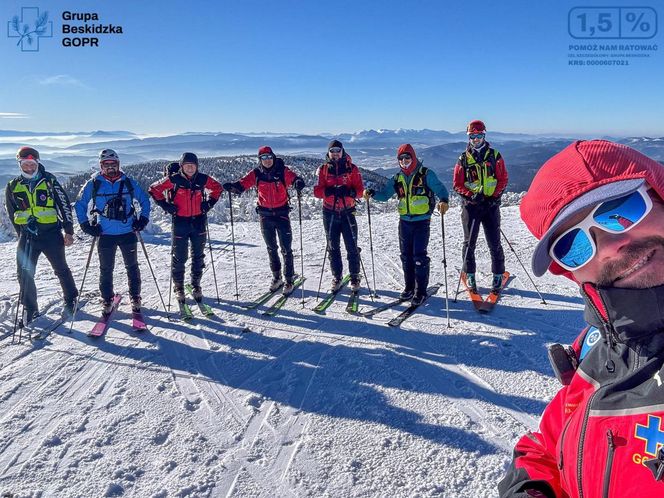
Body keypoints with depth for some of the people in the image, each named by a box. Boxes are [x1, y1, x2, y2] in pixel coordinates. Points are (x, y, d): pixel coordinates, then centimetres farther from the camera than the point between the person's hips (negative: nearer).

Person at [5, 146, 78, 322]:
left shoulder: (49, 181, -3)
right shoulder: (13, 187, 6)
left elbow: (65, 205, -2)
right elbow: (12, 212, 17)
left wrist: (69, 231, -6)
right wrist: (21, 234, 16)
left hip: (51, 233, -2)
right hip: (27, 236, 3)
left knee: (61, 269, 9)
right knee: (24, 273, -1)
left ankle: (70, 300, 28)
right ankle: (30, 308, 14)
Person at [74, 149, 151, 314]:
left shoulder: (129, 183, 0)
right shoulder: (93, 184, -2)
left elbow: (145, 200, 11)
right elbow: (80, 204, 8)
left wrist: (143, 219, 0)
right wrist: (86, 224, -1)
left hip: (128, 233, 0)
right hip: (105, 235, 0)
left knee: (132, 267, 11)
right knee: (106, 269, 9)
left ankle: (135, 297, 25)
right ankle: (107, 300, 23)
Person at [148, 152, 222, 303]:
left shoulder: (202, 179, -3)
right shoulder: (173, 179, -9)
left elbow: (217, 187, 14)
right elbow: (154, 189, 1)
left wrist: (209, 203, 3)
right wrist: (166, 205, -6)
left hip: (199, 222, 2)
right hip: (180, 222, -2)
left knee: (198, 256, 10)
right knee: (179, 257, 3)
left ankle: (196, 285, 26)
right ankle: (178, 287, 21)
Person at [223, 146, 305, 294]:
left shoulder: (283, 171, -10)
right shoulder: (256, 173, -3)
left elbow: (294, 178, -23)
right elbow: (242, 184, -12)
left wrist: (298, 183, -47)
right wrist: (232, 187, -34)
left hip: (282, 213, -3)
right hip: (265, 215, 3)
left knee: (286, 249, 0)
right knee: (271, 248, 15)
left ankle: (289, 279, 12)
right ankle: (276, 277, 30)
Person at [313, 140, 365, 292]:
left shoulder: (352, 168, 0)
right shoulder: (323, 169, 4)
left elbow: (360, 190, -4)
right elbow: (317, 191, -4)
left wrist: (349, 192, -25)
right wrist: (329, 191, -23)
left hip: (348, 212, -2)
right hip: (330, 213, 2)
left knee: (352, 247, 0)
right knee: (333, 247, 9)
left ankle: (355, 278, 14)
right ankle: (336, 277, 21)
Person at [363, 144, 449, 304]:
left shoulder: (426, 174, -5)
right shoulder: (397, 178, 9)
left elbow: (440, 189, -10)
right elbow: (384, 194, 9)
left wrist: (444, 201, -30)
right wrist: (372, 193, -10)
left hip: (422, 221, -5)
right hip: (404, 221, 5)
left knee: (419, 255, -7)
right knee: (406, 255, 10)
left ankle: (421, 290, 4)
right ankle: (409, 287, 24)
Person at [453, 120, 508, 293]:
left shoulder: (494, 155, 4)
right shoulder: (463, 159, 4)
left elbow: (503, 179, 5)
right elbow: (457, 185, 3)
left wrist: (495, 196, -10)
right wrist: (471, 195, -13)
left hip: (491, 204, 0)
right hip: (470, 205, 0)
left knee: (494, 243, 2)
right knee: (469, 242, 6)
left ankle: (498, 275, 16)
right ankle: (470, 275, 19)